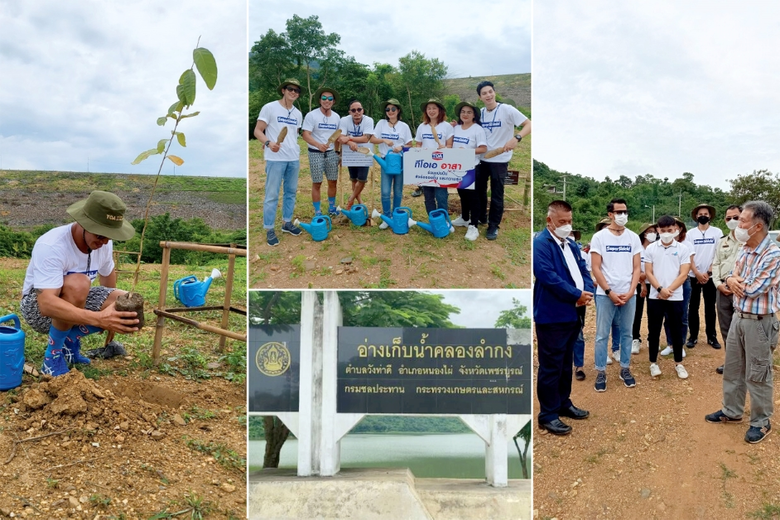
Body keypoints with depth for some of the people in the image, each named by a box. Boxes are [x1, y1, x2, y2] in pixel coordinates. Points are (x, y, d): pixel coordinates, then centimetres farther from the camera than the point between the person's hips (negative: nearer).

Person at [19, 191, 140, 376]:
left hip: (76, 302, 6)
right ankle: (53, 354, -16)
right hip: (38, 306, -6)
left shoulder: (104, 242, -12)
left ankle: (71, 338, 6)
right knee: (77, 284, -37)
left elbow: (107, 276, 8)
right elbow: (47, 304, -42)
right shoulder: (51, 246, -32)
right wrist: (98, 318, -53)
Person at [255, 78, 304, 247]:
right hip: (275, 159, -6)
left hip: (294, 159, 6)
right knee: (272, 194, -3)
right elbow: (258, 130, -7)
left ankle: (287, 222, 27)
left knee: (291, 192, 13)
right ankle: (269, 230, 3)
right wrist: (268, 143, -25)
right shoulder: (269, 108, -5)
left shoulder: (298, 114, 12)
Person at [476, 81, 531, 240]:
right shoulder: (480, 113, 4)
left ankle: (494, 226, 14)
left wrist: (516, 138, -34)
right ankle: (481, 218, 34)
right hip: (481, 158, 6)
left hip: (499, 159, -6)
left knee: (496, 194, 2)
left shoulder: (507, 109, -14)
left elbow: (528, 124, -17)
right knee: (479, 189, 15)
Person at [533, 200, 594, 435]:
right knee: (550, 365, -2)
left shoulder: (571, 245, 16)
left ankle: (564, 403, 32)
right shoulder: (540, 243, -13)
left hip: (572, 314, 9)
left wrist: (587, 292, -9)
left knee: (565, 363, 19)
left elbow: (583, 271, 13)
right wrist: (577, 295, -18)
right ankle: (547, 415, 7)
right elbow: (548, 276, -23)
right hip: (552, 315, -9)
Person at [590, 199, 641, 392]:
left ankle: (625, 370, 22)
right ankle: (600, 373, 9)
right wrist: (609, 292, -10)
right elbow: (596, 269, -5)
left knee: (626, 333, 10)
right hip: (605, 294, -3)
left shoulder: (633, 238, 6)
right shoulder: (599, 237, -3)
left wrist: (630, 292, -6)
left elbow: (636, 268, 6)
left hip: (629, 295, 3)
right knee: (602, 335, 1)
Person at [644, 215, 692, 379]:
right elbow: (648, 273, -1)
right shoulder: (650, 248, 2)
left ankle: (679, 363, 20)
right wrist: (660, 289, -14)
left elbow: (683, 274, -4)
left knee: (676, 331, 7)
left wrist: (669, 290, -14)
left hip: (675, 298, 0)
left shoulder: (682, 249, 1)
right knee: (654, 331, 6)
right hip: (655, 297, 0)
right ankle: (653, 363, 17)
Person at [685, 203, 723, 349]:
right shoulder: (691, 233, 3)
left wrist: (708, 272, -9)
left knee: (710, 307, 7)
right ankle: (693, 336, 12)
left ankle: (711, 336, 16)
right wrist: (697, 273, -11)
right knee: (693, 307, 4)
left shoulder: (717, 232, 1)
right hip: (694, 276, 1)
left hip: (710, 276, 0)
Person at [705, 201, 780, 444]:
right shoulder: (745, 249, 5)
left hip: (759, 322, -8)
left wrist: (737, 280, -3)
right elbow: (733, 277, 13)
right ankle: (732, 411, 32)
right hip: (738, 317, 8)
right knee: (733, 368, 17)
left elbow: (753, 290, -22)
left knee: (757, 375, 4)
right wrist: (731, 280, -11)